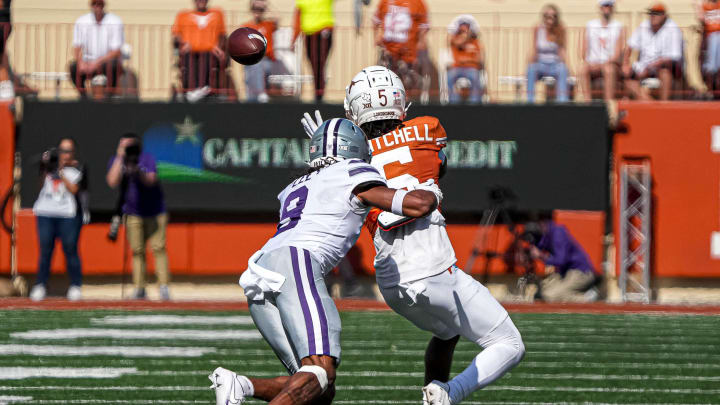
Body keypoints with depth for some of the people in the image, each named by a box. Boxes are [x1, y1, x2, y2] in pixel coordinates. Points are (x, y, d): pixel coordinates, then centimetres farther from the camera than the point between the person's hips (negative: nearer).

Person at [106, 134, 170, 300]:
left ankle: (164, 286, -11)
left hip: (154, 213, -2)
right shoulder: (116, 161, 0)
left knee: (158, 248, -9)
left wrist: (138, 172, -39)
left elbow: (151, 181, -21)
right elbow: (112, 182, -17)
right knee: (137, 251, 2)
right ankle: (139, 288, 4)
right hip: (132, 214, 2)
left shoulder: (147, 160, -7)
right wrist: (120, 157, -17)